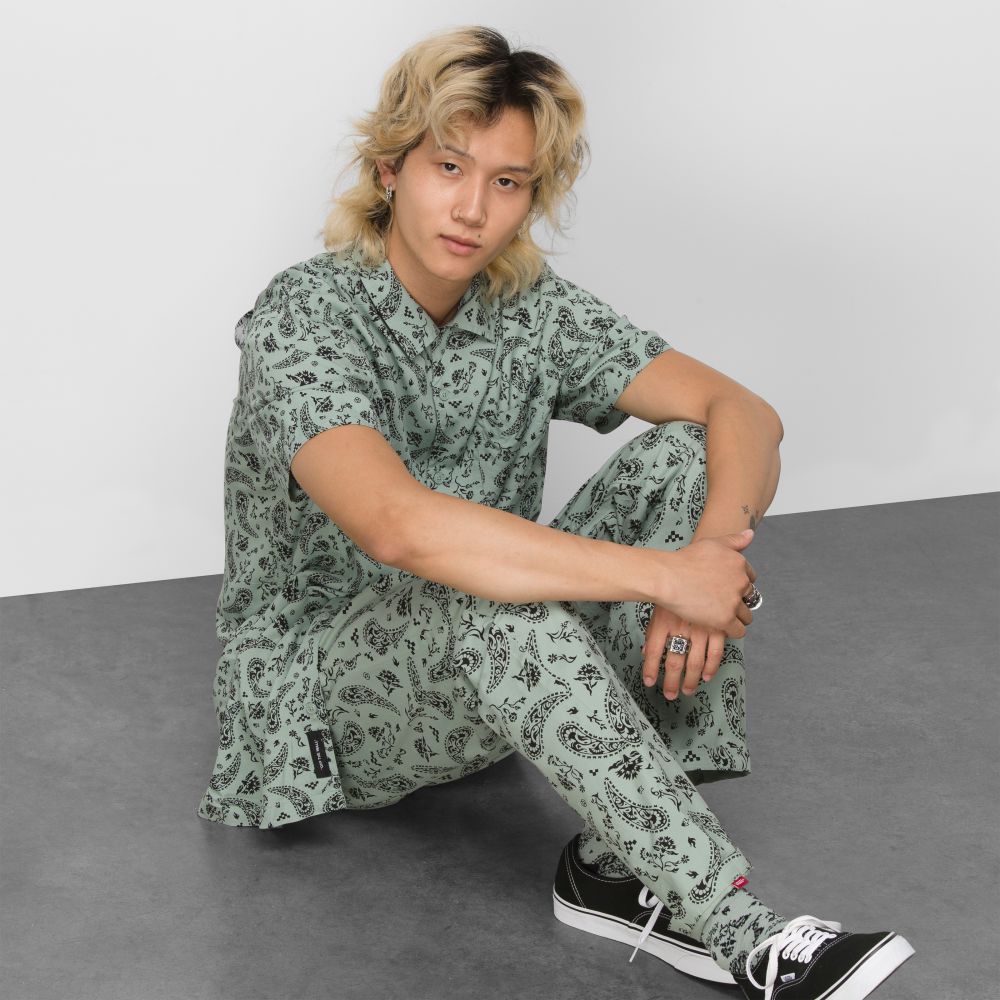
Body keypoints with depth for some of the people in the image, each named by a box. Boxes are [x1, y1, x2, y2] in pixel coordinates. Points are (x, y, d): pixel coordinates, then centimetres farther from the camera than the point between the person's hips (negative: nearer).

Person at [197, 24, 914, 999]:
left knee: (683, 458, -13)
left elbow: (742, 411, -6)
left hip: (496, 679, 6)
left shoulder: (533, 308, -2)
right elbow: (396, 525, -39)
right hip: (319, 693, -6)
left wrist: (716, 545, -29)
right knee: (488, 604, -39)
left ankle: (618, 857, -23)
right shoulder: (307, 315, -21)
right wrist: (660, 575, -36)